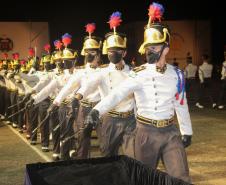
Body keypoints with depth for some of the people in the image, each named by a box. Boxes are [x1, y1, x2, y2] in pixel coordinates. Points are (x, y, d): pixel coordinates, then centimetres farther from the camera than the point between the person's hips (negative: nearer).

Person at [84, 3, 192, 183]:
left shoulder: (176, 74, -1)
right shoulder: (138, 74, -10)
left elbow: (181, 104, 9)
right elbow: (117, 93, -26)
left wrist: (187, 132, 14)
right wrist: (97, 110, -41)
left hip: (171, 132, 1)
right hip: (146, 132, -1)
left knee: (181, 178, -1)